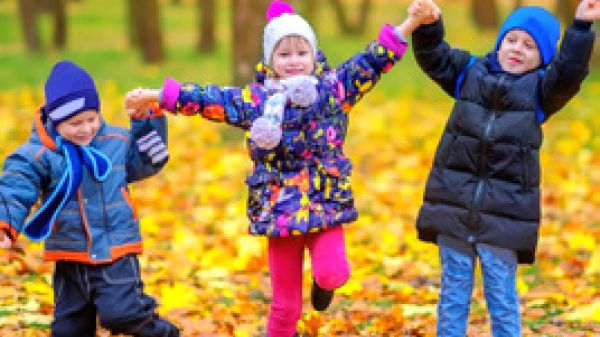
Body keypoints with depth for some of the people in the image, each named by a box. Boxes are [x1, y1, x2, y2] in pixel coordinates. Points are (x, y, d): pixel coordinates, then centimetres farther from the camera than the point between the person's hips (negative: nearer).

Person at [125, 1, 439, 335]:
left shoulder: (334, 89, 0)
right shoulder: (255, 100, 2)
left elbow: (374, 60, -4)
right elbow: (206, 99, 4)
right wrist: (154, 96, 3)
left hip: (325, 207, -1)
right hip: (280, 213, 1)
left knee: (331, 272, -23)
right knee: (286, 304, 4)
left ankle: (324, 281, 14)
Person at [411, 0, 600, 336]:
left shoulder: (541, 87, 3)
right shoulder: (470, 72, 11)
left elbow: (568, 74, -15)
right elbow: (433, 56, 4)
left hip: (505, 209, -2)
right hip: (454, 201, 2)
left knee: (502, 296, 4)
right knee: (454, 291, 11)